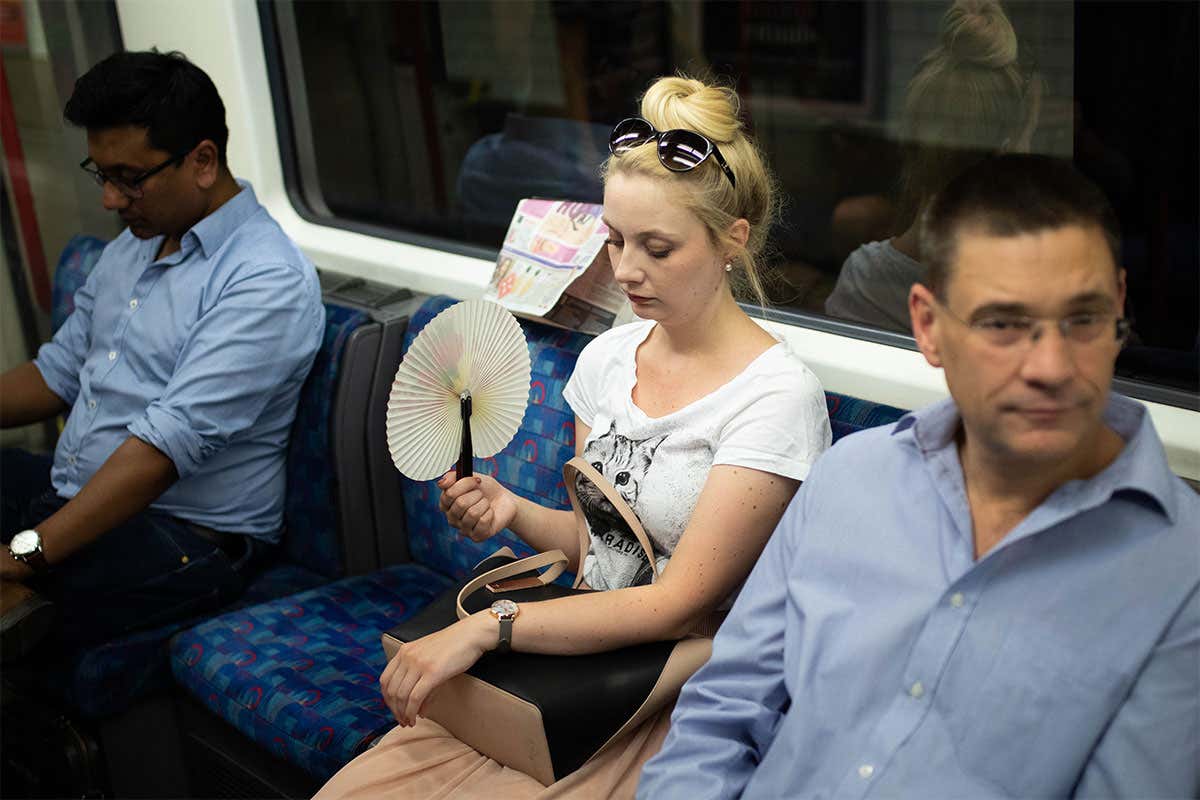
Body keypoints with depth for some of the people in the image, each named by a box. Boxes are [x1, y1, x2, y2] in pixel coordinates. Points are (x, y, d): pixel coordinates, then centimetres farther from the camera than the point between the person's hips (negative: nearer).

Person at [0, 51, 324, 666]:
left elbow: (173, 440, -25)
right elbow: (59, 372, 20)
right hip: (69, 491, 9)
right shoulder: (131, 246, 14)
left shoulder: (268, 281, -17)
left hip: (182, 538, -9)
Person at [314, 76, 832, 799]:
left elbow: (679, 603, -18)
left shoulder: (777, 396, -15)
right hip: (587, 651, 6)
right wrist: (515, 512, -5)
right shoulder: (606, 358, 6)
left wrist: (486, 627, -23)